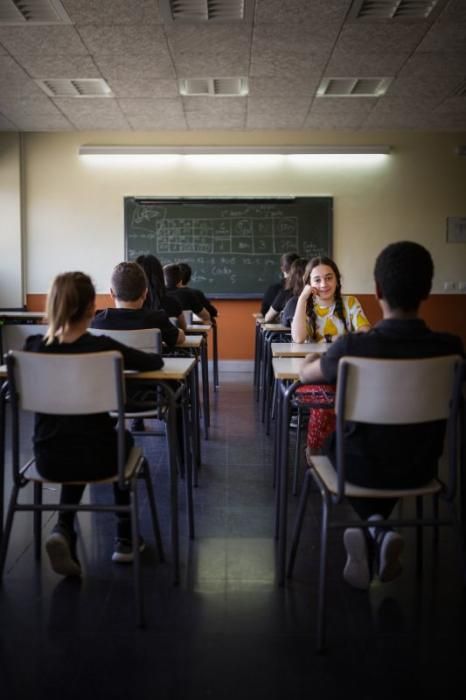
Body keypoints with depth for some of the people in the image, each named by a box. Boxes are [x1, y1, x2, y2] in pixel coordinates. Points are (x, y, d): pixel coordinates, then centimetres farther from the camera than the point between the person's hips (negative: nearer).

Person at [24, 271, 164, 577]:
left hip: (48, 458, 3)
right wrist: (120, 359, 20)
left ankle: (63, 530, 13)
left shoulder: (33, 347, -5)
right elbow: (155, 362, 1)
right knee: (123, 439, 32)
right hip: (94, 457, -3)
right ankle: (125, 539, 37)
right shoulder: (102, 347, -13)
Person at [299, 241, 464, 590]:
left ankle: (373, 527, 14)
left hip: (364, 466, -2)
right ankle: (377, 533, 20)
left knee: (333, 439, 32)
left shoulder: (352, 346, -23)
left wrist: (321, 356, 22)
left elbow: (306, 373, -1)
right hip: (420, 468, 3)